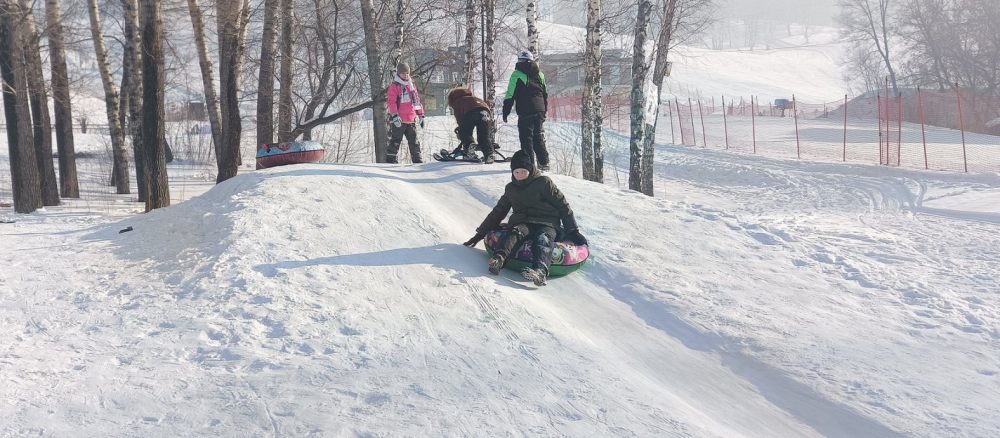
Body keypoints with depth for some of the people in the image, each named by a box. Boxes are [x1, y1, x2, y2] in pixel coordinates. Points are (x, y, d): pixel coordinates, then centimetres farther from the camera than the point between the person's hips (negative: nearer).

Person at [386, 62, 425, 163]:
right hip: (399, 121, -6)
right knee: (395, 141, -5)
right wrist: (395, 116, -21)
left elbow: (417, 101, 22)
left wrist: (421, 115, 18)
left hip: (411, 120, 6)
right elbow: (391, 101, -11)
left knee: (414, 141, 10)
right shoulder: (394, 86, -3)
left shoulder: (411, 86, 17)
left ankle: (417, 159, 16)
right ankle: (391, 159, -2)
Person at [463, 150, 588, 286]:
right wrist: (481, 233, 21)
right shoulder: (510, 188, 18)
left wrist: (573, 231, 0)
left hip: (546, 224, -3)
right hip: (522, 223, 3)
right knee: (516, 233, -34)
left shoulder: (544, 182, 5)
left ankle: (540, 270, -68)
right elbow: (498, 212, 26)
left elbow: (563, 206, 6)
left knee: (543, 239, -37)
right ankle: (499, 259, -63)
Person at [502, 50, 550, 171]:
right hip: (539, 111, 6)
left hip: (525, 112, -6)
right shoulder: (540, 75, 14)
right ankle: (544, 163, 15)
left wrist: (505, 112, -1)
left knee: (526, 138, -1)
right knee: (538, 137, 15)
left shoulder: (517, 75, -4)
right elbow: (545, 95, 21)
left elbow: (510, 95, -6)